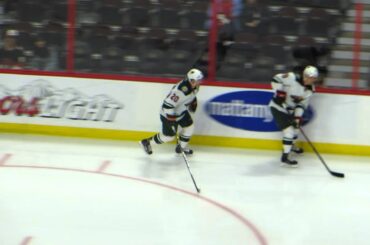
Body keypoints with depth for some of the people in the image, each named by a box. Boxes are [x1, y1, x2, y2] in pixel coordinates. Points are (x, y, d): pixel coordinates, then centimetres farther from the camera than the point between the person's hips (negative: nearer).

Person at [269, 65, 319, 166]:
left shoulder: (310, 89, -3)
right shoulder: (292, 78, -25)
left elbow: (302, 104, -3)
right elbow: (276, 79, -20)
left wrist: (298, 116, -14)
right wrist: (280, 92, -26)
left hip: (290, 109, 8)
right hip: (278, 107, -8)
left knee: (296, 125, 22)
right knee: (288, 130, -15)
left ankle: (290, 144, 54)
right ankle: (285, 157, -10)